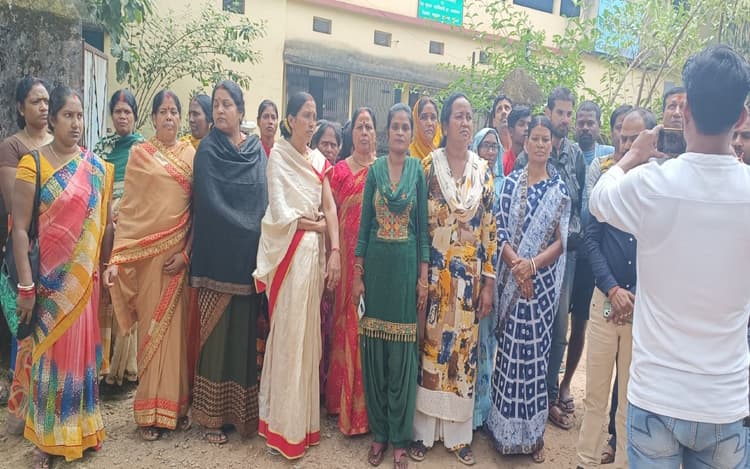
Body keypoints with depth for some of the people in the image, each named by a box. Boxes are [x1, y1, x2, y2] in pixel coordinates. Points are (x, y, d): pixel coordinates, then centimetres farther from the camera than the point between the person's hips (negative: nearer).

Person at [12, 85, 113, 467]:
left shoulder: (97, 167, 5)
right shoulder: (32, 163, -7)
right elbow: (20, 228, -10)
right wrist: (25, 286, -13)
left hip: (86, 277, 3)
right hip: (49, 278, -3)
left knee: (83, 348, 12)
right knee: (51, 351, 6)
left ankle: (81, 427, 29)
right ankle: (47, 437, 23)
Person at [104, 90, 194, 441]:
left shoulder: (190, 154, 8)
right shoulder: (139, 154, 4)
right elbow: (128, 208, -1)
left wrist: (187, 251, -7)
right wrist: (116, 259, -10)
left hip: (181, 250, 1)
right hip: (148, 250, -1)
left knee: (178, 325, 6)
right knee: (152, 326, 3)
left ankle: (178, 402, 18)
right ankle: (152, 410, 12)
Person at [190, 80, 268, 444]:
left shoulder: (257, 150, 12)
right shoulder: (208, 150, 0)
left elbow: (263, 199, 10)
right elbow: (210, 203, -9)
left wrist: (259, 242, -1)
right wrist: (245, 231, -11)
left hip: (249, 257, 3)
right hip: (218, 257, -3)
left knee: (245, 331, 7)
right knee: (217, 333, 1)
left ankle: (243, 411, 18)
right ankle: (212, 416, 12)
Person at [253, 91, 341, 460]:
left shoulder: (319, 159, 15)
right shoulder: (278, 155, -2)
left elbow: (330, 208, 5)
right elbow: (281, 214, -11)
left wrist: (335, 251, -6)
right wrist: (316, 225, 0)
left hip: (316, 250, 5)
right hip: (290, 250, -5)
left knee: (309, 332, 10)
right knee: (289, 332, -1)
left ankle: (304, 417, 23)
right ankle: (285, 426, 12)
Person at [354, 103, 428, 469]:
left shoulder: (417, 170, 4)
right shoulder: (375, 169, 6)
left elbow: (423, 226, 3)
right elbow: (364, 224, 4)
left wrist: (424, 275, -3)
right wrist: (357, 274, -1)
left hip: (407, 264, -1)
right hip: (376, 263, 1)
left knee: (402, 349, 3)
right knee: (375, 348, 6)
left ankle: (399, 438, 15)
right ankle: (379, 432, 20)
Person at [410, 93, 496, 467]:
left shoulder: (483, 170, 6)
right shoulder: (429, 165, -1)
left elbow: (489, 228, 6)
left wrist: (488, 280, 2)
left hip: (470, 274, 2)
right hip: (434, 271, -2)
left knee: (464, 348, 9)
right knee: (430, 345, 4)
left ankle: (459, 433, 23)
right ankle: (423, 431, 19)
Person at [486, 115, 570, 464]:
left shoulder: (560, 188, 4)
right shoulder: (511, 182, 5)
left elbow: (561, 239, -2)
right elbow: (500, 230, -2)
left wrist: (533, 264, -18)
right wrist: (515, 263, -17)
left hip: (544, 280, 0)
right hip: (512, 276, 0)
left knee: (536, 348, 5)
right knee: (509, 346, 4)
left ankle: (533, 432, 21)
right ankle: (505, 428, 19)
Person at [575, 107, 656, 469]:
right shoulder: (604, 178, 4)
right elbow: (590, 237, 1)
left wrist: (640, 296, -8)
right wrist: (613, 289, -8)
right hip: (606, 296, 1)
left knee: (633, 395, 10)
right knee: (595, 391, 7)